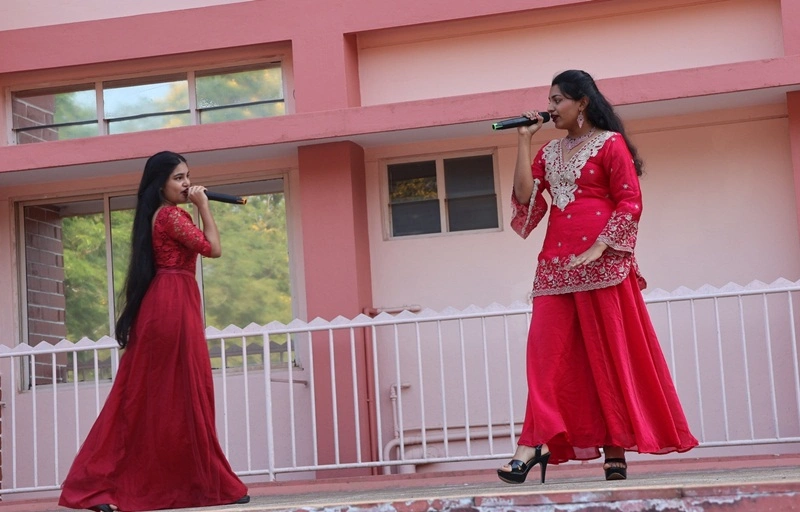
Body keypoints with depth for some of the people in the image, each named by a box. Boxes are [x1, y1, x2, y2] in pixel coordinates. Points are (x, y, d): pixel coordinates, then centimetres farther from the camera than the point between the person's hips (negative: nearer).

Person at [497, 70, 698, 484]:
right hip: (555, 263, 5)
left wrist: (599, 248, -17)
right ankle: (535, 443, -9)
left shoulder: (610, 143, 1)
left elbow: (630, 203, -7)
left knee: (608, 354, 0)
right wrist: (523, 142, 5)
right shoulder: (550, 152, 18)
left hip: (601, 262, -5)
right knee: (546, 352, -5)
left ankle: (615, 450, 5)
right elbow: (525, 196, 6)